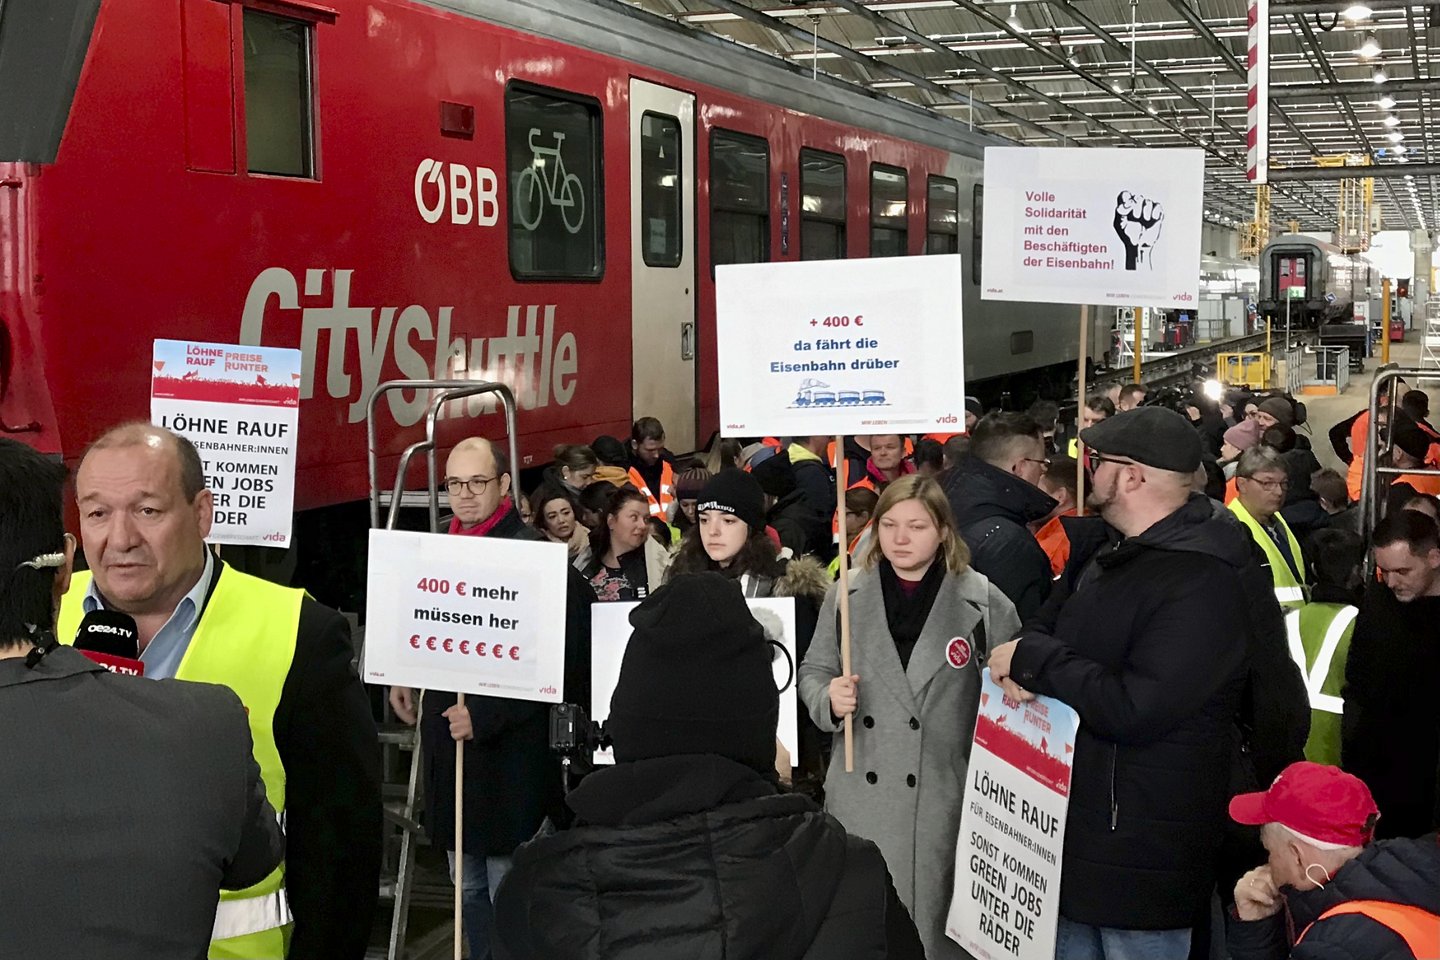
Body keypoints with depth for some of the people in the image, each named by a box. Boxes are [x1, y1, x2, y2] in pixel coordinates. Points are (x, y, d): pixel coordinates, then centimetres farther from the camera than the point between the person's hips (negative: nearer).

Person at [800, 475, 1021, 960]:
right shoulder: (846, 593, 4)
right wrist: (828, 698, -11)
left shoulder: (983, 601, -4)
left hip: (943, 797, -2)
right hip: (860, 794, 2)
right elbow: (813, 670, 12)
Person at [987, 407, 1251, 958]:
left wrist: (1031, 659, -19)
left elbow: (1135, 709, -28)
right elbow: (1049, 627, 18)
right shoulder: (1107, 556, 10)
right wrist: (1021, 658, -7)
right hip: (1072, 824, 9)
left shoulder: (1203, 583, -22)